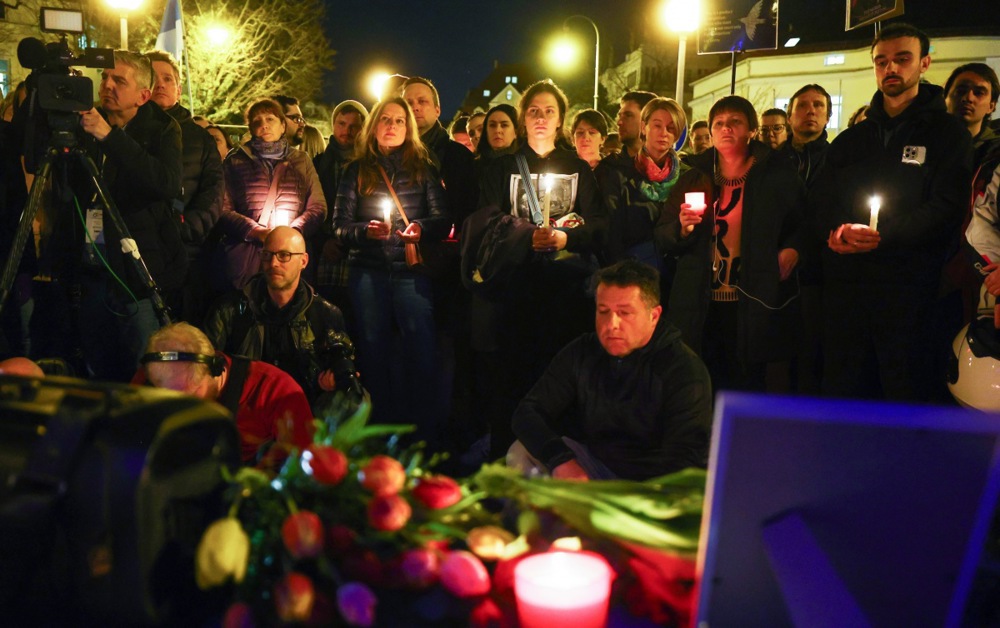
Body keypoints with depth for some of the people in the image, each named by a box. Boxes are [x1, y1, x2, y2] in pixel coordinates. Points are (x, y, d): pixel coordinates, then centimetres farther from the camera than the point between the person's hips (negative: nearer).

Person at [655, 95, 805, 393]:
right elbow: (662, 238, 10)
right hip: (701, 309, 2)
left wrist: (793, 248, -8)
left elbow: (804, 223, 12)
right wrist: (683, 228, -10)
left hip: (758, 308, -2)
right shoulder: (694, 180, 13)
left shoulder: (778, 176, 7)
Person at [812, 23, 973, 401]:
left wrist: (883, 237, -18)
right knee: (841, 391, 7)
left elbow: (946, 208, -6)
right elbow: (819, 199, 14)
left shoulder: (947, 133, 6)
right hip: (845, 282, 4)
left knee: (906, 395, -1)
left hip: (908, 283, -4)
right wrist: (836, 231, -9)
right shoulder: (851, 140, 20)